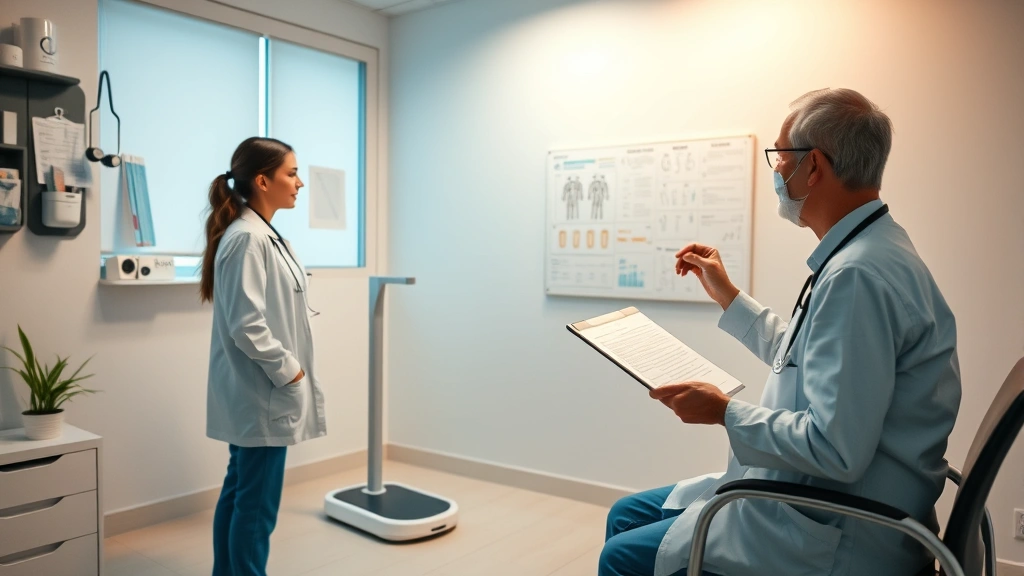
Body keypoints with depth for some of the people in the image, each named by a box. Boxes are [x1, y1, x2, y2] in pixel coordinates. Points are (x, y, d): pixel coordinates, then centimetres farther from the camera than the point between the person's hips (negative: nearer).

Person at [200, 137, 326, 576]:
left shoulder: (264, 235, 12)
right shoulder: (246, 238, -18)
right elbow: (247, 326, -24)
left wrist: (291, 371, 13)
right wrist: (288, 371, -15)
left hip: (259, 392, 10)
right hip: (262, 393, -10)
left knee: (239, 494, 18)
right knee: (256, 504, 1)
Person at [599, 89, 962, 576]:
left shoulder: (857, 275, -27)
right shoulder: (863, 253, 8)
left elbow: (834, 449, -30)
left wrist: (725, 411, -17)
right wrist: (726, 294, 22)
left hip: (840, 537, -10)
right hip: (809, 495, 10)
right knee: (626, 515, 12)